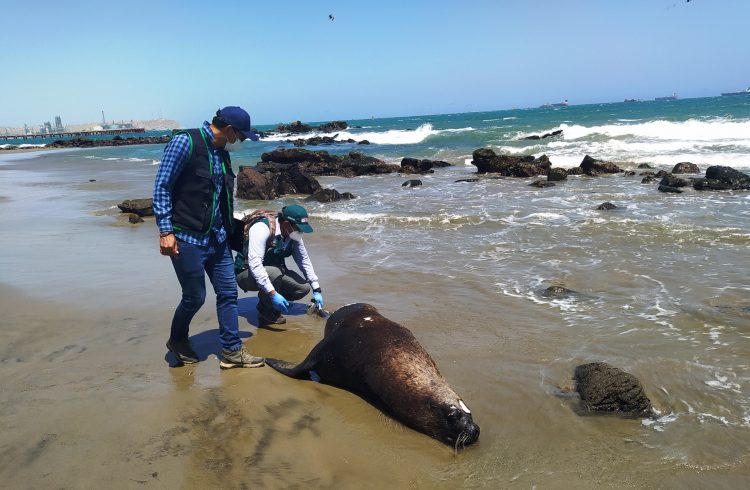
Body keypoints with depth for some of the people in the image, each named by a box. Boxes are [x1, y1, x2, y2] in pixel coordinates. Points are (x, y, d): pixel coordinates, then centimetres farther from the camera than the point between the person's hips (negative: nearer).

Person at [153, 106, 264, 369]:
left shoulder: (222, 152, 10)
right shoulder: (185, 142, -13)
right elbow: (161, 187, -14)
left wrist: (228, 230, 26)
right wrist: (165, 231, -18)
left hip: (216, 237, 8)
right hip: (186, 238, -7)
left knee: (228, 292, 7)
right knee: (195, 297, 3)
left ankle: (231, 352, 18)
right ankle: (177, 341, 31)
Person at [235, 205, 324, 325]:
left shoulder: (293, 236, -6)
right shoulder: (262, 228, -28)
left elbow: (305, 261, 5)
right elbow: (254, 263, -37)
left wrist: (316, 290, 3)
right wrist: (272, 293, -43)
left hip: (275, 272, 7)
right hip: (246, 274, -7)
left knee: (304, 287, -12)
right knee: (274, 272, -36)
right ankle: (266, 312, -11)